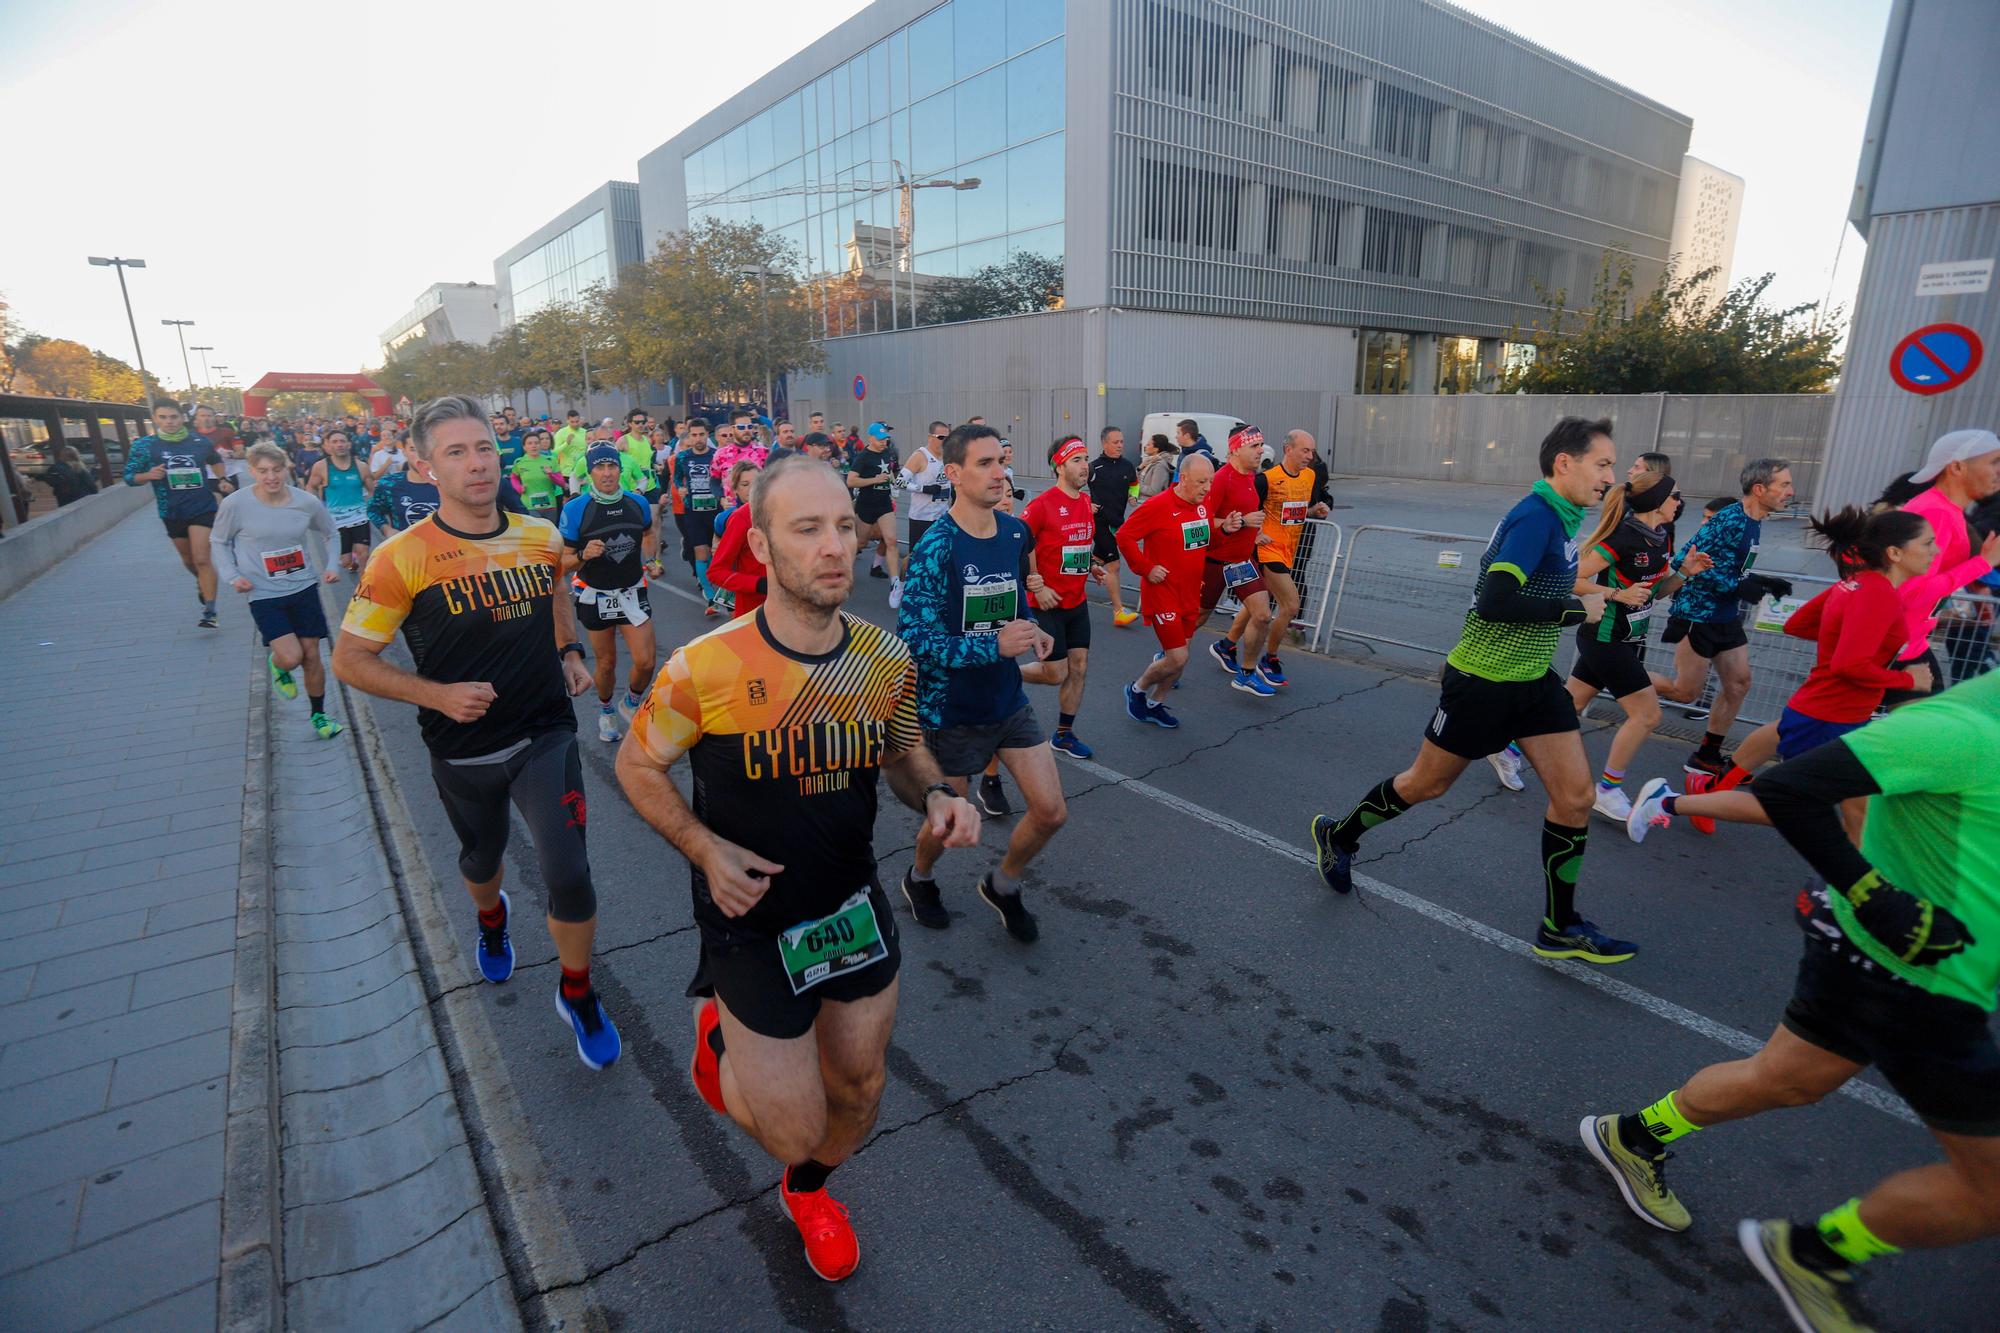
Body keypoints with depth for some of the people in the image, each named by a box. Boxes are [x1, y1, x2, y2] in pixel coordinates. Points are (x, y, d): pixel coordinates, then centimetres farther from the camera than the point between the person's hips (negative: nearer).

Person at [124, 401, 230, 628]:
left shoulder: (200, 442, -1)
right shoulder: (144, 445, -6)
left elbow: (215, 460, 21)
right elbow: (129, 477, -2)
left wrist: (220, 480, 9)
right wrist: (148, 475, -21)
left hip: (203, 508, -2)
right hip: (172, 512, 2)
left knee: (202, 559, -13)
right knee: (188, 559, 18)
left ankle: (209, 612, -13)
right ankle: (202, 582, 50)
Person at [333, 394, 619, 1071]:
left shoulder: (542, 535, -4)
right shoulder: (403, 559, -15)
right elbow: (350, 659, -8)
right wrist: (436, 693, -21)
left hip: (546, 734, 1)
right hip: (464, 751, 0)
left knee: (568, 874, -10)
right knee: (482, 858, 24)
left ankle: (577, 994, 16)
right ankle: (491, 919, 62)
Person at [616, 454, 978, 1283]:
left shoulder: (887, 658, -10)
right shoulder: (704, 669, -22)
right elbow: (637, 765, -5)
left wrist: (936, 797, -15)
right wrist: (705, 850, -19)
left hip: (856, 905, 4)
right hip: (754, 919, -4)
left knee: (859, 1090, 20)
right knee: (796, 1132, 4)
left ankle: (808, 1191, 56)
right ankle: (719, 1033, 37)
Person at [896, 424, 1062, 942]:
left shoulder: (1015, 532, 0)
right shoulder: (936, 547, -20)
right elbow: (914, 639, -25)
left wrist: (1034, 633, -3)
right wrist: (995, 647, -29)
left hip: (1009, 701, 6)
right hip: (951, 711, -5)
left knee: (1051, 811, 4)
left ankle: (1003, 885, 33)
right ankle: (919, 880, 47)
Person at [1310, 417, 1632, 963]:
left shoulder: (1556, 518, 7)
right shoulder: (1535, 517, -21)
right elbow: (1495, 602, -32)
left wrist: (1572, 594, 10)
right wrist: (1577, 609, -21)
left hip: (1534, 681, 8)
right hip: (1481, 682, -8)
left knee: (1575, 794, 4)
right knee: (1426, 784, 8)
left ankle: (1559, 929, 17)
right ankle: (1337, 835, 33)